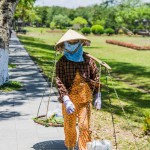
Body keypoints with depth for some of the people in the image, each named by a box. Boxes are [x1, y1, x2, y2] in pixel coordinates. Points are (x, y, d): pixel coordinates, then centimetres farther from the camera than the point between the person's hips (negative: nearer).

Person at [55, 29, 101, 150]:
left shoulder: (88, 60, -1)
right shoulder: (62, 62, -8)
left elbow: (96, 78, 7)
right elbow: (59, 82, -14)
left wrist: (97, 97, 5)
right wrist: (66, 100, -24)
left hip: (85, 99, 1)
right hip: (69, 99, -1)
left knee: (84, 126, -2)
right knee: (69, 126, 12)